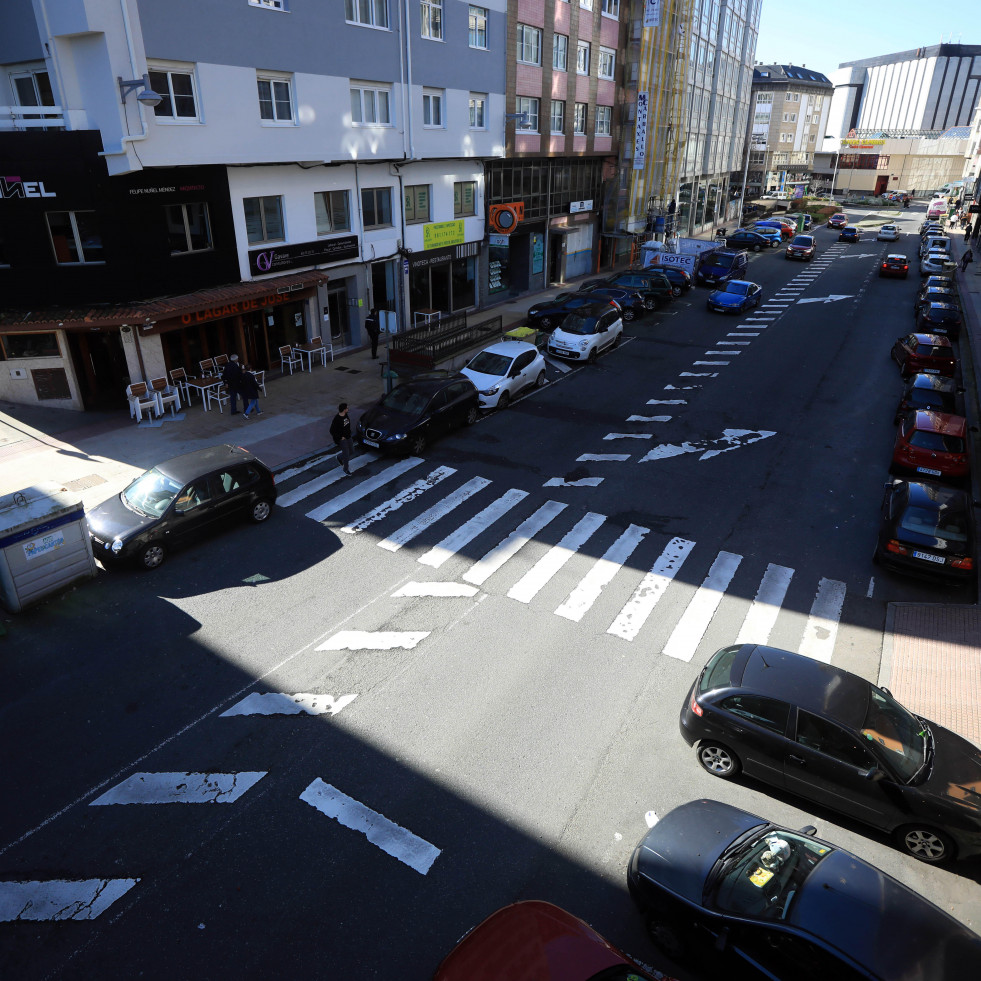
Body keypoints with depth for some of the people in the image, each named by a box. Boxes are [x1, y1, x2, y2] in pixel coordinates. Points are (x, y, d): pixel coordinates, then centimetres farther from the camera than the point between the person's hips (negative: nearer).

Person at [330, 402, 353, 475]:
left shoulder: (345, 415, -4)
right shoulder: (337, 419, -27)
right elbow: (332, 431, -21)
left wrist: (349, 432, 9)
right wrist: (340, 438, -17)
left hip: (348, 437, 8)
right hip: (342, 439, -8)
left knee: (349, 452, 20)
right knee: (346, 454, 3)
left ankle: (339, 457, 48)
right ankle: (345, 469, 24)